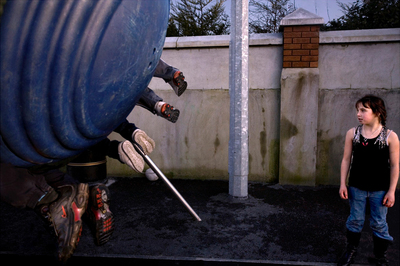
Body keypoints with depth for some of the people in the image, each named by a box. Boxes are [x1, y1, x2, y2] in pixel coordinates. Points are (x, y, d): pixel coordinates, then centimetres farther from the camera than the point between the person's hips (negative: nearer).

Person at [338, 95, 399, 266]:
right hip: (356, 187, 2)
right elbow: (346, 160, 0)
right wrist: (343, 184, -2)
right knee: (355, 221, 16)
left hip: (380, 189, -2)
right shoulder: (352, 133, -5)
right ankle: (351, 250, 37)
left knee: (379, 224, 12)